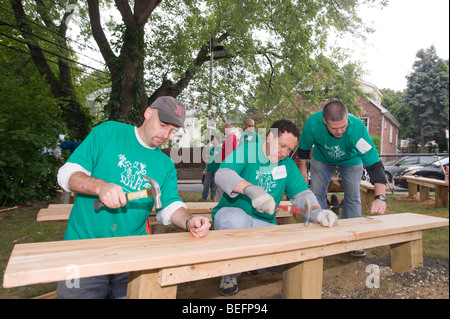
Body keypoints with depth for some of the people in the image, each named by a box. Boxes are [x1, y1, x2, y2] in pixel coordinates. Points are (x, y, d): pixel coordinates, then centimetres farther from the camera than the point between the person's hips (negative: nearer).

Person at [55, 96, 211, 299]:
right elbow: (66, 174, -4)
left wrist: (188, 221, -18)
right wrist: (100, 186, -24)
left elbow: (169, 207, 4)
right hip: (85, 243, -2)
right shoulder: (108, 132, -1)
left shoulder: (166, 165, 9)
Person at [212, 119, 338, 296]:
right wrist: (252, 189, -42)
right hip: (231, 213, -4)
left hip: (264, 223, 4)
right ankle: (230, 274, -10)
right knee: (236, 219, -40)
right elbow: (222, 174, -23)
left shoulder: (288, 164, 10)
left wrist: (316, 211, -22)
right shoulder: (247, 151, -7)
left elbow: (301, 193, 1)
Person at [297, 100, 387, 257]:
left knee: (353, 197, 1)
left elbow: (374, 163, -45)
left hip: (351, 160, -1)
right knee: (317, 194, 1)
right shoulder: (313, 123, -38)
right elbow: (304, 147, -15)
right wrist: (303, 168, -4)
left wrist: (380, 197, -55)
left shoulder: (358, 128, -43)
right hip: (322, 159, 1)